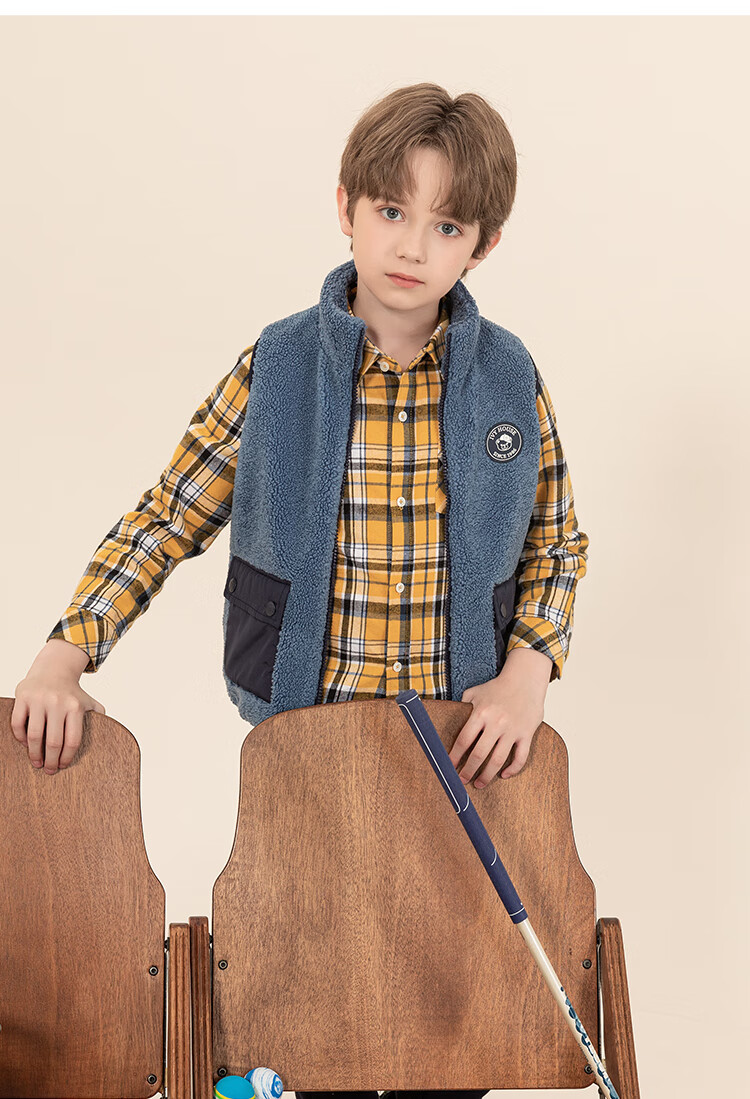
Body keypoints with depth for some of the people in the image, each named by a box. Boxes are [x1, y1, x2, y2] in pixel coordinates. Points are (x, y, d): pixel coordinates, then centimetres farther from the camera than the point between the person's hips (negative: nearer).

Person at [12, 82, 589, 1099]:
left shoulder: (510, 379, -6)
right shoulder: (274, 370, -9)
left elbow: (558, 541, 4)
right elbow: (167, 519, -5)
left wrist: (528, 671, -12)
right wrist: (65, 654, -15)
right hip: (297, 722, 0)